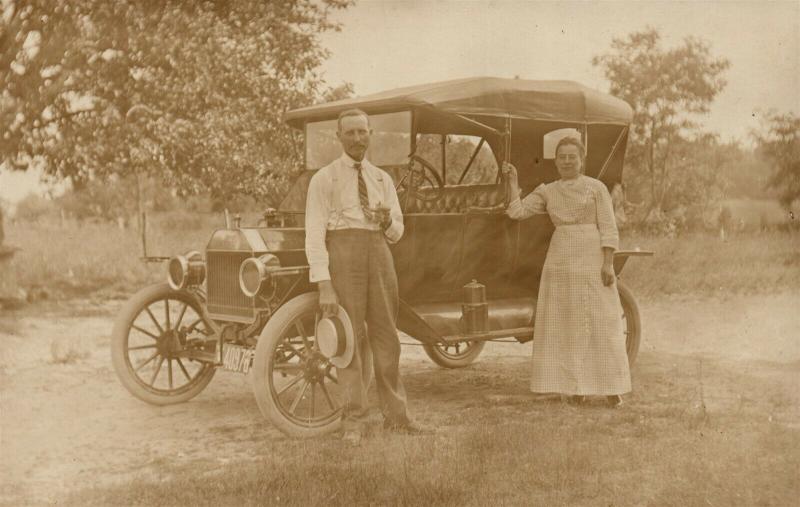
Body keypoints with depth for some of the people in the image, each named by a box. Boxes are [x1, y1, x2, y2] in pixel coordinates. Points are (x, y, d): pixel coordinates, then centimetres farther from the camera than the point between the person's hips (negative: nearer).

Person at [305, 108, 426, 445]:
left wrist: (388, 220, -8)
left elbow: (396, 232, 17)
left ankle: (395, 414, 19)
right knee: (349, 336, -3)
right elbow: (315, 234, -6)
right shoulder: (324, 178, 1)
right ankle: (354, 420, 6)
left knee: (385, 335, 9)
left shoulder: (382, 179, 16)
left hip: (379, 252, 4)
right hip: (342, 253, -4)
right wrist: (324, 286, -14)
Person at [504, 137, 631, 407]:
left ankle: (611, 387, 4)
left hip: (592, 260, -3)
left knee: (600, 323, -3)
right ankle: (576, 387, 11)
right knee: (566, 324, 3)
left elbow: (608, 229, -3)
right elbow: (517, 211, 5)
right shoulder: (546, 191, 11)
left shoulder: (596, 187, 1)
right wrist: (513, 181, 3)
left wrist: (607, 265, -11)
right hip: (560, 261, 3)